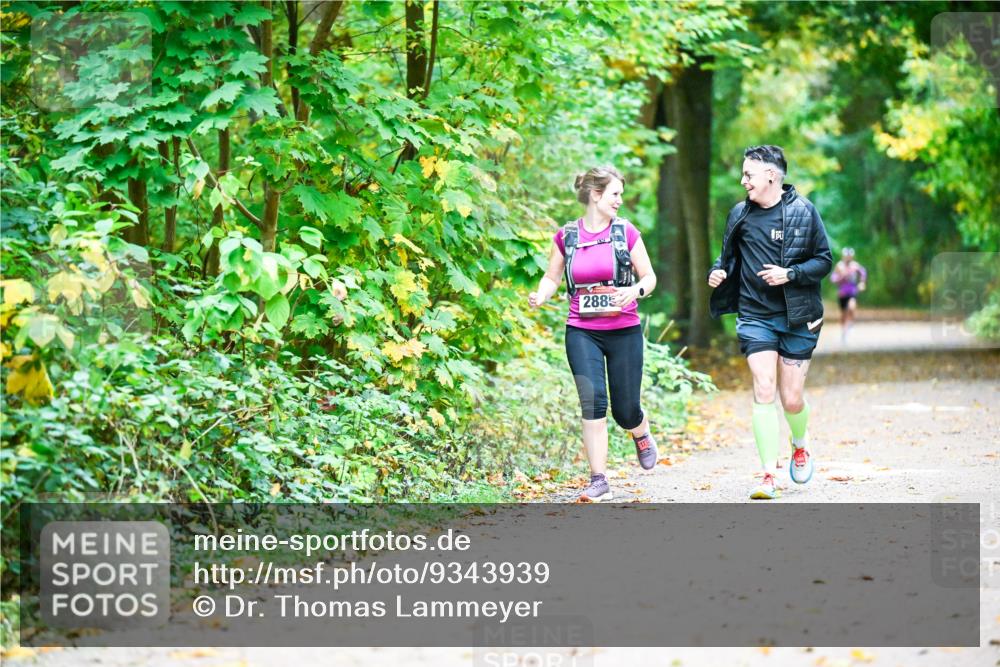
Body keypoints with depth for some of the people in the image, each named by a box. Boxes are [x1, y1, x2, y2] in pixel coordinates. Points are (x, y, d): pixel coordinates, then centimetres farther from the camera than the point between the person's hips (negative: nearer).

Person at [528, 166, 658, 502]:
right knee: (592, 400, -16)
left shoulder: (626, 232, 0)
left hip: (624, 332, 0)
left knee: (625, 411, 4)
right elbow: (552, 277, 12)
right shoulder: (566, 236, 2)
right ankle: (599, 482, -9)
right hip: (582, 332, 0)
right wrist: (539, 297, -9)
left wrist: (635, 290, -18)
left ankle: (642, 431, 43)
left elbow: (649, 277, 5)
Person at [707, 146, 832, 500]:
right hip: (755, 316, 2)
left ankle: (801, 446, 37)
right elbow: (728, 256, 20)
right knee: (763, 392, -11)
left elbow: (824, 259, -1)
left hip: (797, 318, -2)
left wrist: (790, 274, -16)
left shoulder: (803, 211, -3)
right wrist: (718, 272, -2)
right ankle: (768, 476, -8)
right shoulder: (740, 214, 6)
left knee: (791, 399, 3)